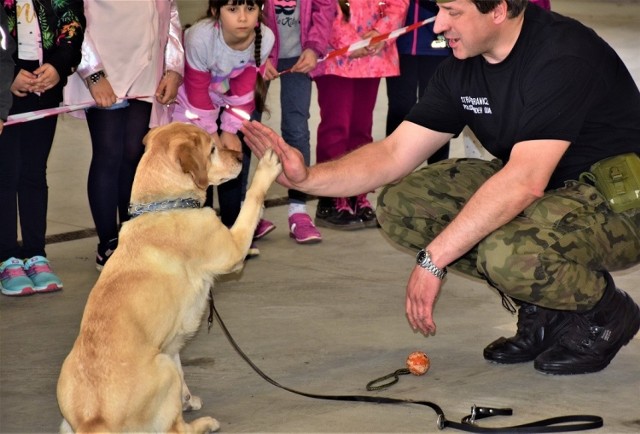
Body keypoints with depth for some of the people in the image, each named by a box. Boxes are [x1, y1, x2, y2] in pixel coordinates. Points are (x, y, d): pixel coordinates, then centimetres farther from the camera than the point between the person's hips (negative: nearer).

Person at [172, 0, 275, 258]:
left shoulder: (264, 38, -27)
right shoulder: (200, 38, -38)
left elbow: (243, 91, -13)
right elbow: (198, 94, -24)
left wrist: (230, 131, -12)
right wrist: (211, 136, -16)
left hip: (229, 100, 4)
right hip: (194, 101, -4)